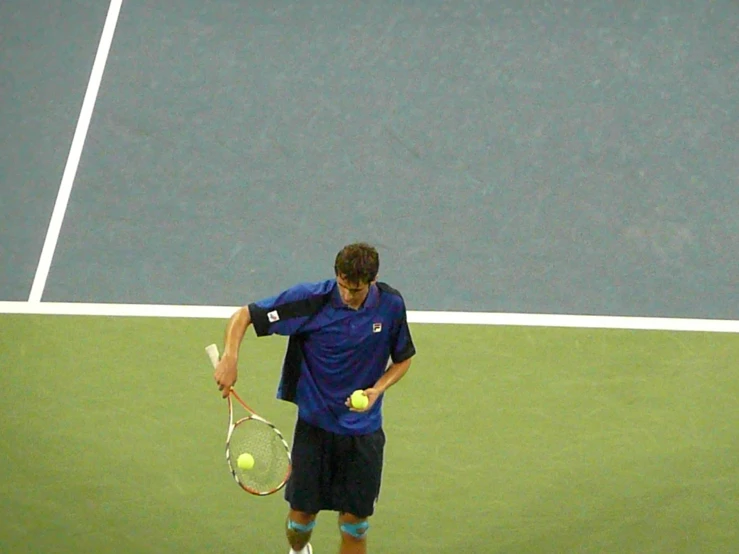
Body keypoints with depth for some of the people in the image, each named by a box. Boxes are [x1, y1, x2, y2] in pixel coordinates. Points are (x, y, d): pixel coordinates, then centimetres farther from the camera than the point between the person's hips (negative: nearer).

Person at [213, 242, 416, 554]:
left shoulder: (391, 304, -9)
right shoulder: (311, 299, -16)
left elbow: (403, 359, 6)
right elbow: (244, 315, -12)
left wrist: (378, 389, -13)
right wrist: (230, 358, -29)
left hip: (364, 431, 1)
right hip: (315, 424, -1)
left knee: (355, 524, 5)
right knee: (302, 514, 7)